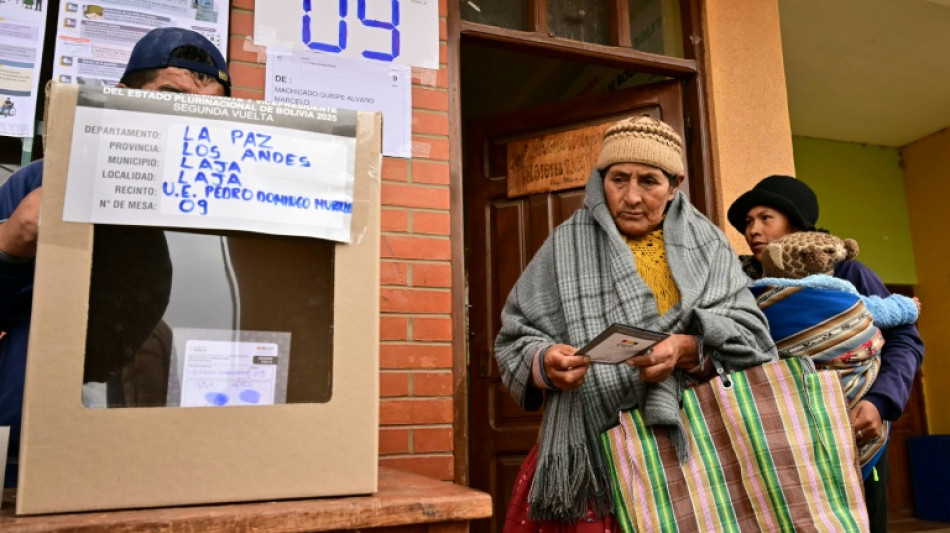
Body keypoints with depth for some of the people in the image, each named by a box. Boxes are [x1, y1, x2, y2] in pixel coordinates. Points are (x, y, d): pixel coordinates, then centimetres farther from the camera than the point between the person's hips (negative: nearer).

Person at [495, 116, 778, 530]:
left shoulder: (706, 245, 5)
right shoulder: (568, 245, 0)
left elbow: (749, 336, -4)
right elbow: (516, 339, 1)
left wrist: (688, 351, -24)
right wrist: (545, 363, -21)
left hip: (688, 443, 1)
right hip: (592, 450, -1)